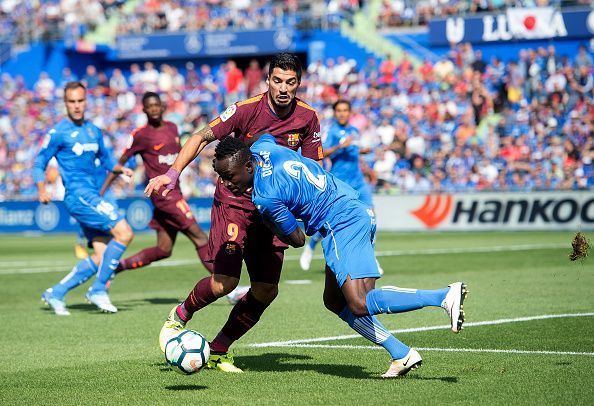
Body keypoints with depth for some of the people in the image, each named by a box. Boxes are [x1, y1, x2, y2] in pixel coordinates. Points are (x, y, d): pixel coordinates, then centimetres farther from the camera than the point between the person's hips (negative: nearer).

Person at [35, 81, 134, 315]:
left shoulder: (93, 131, 16)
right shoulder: (58, 133, -3)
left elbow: (105, 160, 27)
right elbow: (39, 164, 0)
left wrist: (120, 169, 7)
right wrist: (42, 190, -15)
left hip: (92, 196, 8)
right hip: (79, 194, -8)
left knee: (102, 257, 1)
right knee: (124, 233, -20)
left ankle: (56, 294, 10)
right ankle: (98, 290, -13)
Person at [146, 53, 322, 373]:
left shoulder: (308, 118, -2)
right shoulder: (247, 109, -14)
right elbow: (203, 137, -12)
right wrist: (173, 173, -24)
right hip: (234, 200, -4)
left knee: (266, 291, -1)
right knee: (224, 282, -17)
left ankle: (218, 351, 16)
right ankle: (179, 317, 14)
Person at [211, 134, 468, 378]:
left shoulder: (265, 197, -17)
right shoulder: (260, 147, 5)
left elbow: (297, 240, -4)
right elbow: (268, 134, 34)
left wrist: (265, 221, 12)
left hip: (342, 224, -10)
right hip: (359, 210, 10)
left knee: (359, 305, -19)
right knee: (334, 301, 15)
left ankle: (445, 296, -25)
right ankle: (401, 354, 11)